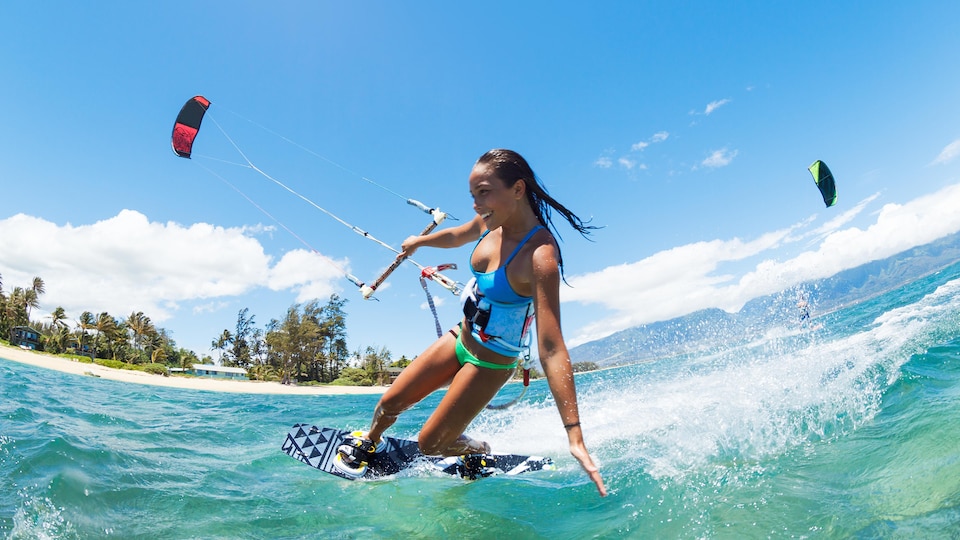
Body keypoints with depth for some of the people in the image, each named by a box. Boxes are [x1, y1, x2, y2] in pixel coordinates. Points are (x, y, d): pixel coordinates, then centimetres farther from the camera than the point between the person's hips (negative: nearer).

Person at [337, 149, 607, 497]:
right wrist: (419, 241, 32)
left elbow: (551, 349, -38)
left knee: (431, 445, 3)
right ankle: (366, 444, 43)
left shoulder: (540, 256, -33)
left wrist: (575, 435, -39)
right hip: (459, 340, 7)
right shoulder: (493, 222, -11)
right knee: (390, 403, 12)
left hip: (490, 364, -6)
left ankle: (487, 455, 32)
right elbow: (457, 236, 14)